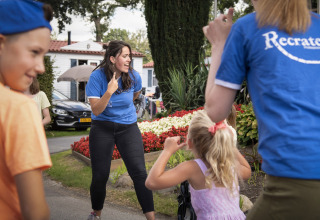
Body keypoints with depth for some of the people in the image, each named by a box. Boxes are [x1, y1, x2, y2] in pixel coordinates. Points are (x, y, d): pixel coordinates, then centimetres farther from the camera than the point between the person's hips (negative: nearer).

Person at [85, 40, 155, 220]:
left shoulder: (134, 76, -7)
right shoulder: (97, 77, -14)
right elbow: (96, 110, -18)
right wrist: (109, 92, -30)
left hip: (128, 127, 1)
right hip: (102, 129, -1)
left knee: (139, 172, -10)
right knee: (100, 175, 1)